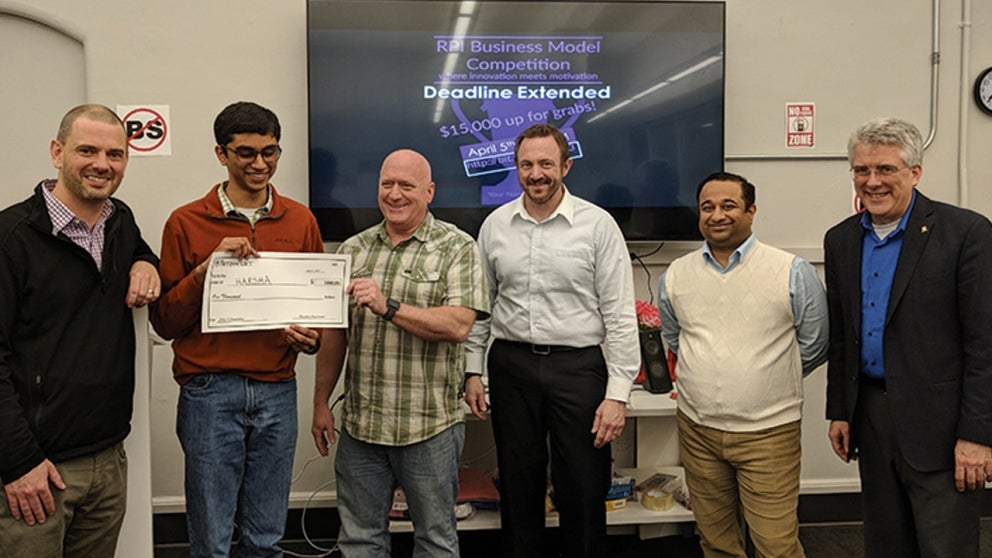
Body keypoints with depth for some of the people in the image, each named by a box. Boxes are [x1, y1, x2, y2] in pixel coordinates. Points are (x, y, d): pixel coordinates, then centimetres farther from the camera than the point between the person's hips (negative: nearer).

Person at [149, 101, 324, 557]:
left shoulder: (301, 221, 7)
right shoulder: (186, 223, 0)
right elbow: (164, 322, 0)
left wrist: (309, 338, -5)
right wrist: (205, 271, -14)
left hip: (277, 391, 2)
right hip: (210, 392, -2)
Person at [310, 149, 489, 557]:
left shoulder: (457, 248, -5)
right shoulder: (353, 250, 9)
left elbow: (458, 325, -17)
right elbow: (335, 333, 11)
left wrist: (388, 307, -26)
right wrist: (321, 404, 11)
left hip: (430, 426, -4)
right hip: (359, 424, 4)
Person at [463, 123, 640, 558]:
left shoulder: (598, 225, -4)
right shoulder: (495, 225, 6)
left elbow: (620, 316, -6)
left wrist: (618, 393, -10)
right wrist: (472, 370, 8)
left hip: (578, 365, -3)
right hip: (511, 365, 3)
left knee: (583, 492, 4)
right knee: (518, 488, 13)